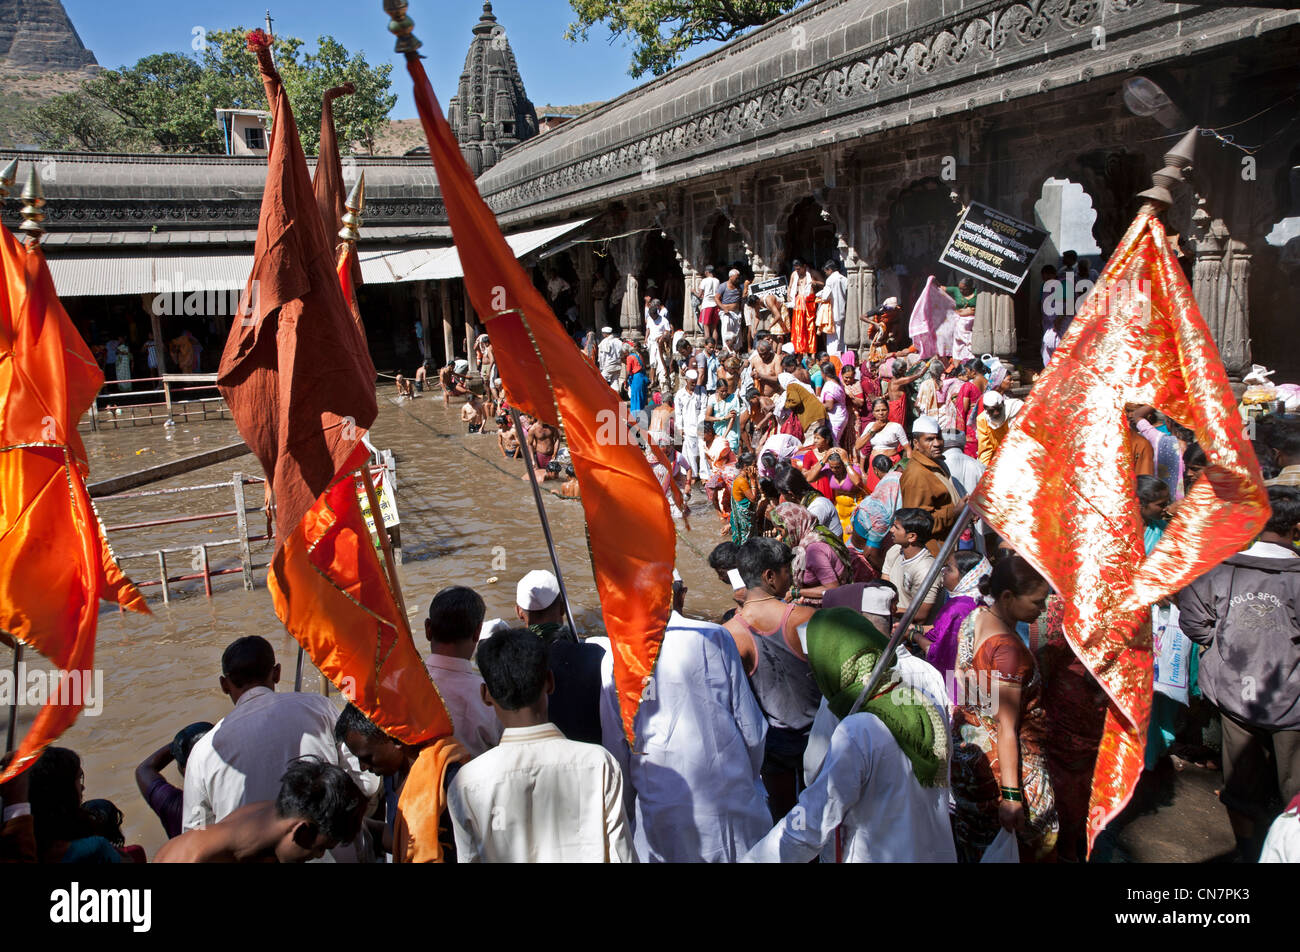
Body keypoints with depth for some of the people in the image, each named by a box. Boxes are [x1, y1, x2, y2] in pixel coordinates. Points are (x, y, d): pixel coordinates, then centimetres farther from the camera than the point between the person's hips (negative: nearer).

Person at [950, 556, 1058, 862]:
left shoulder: (974, 618, -2)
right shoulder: (1008, 648, -28)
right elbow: (1006, 727, -27)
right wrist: (1011, 795, -24)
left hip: (967, 748, 9)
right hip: (1001, 761, -9)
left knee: (975, 842, 22)